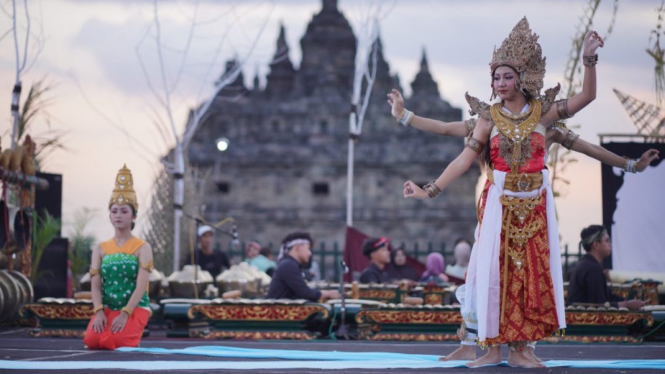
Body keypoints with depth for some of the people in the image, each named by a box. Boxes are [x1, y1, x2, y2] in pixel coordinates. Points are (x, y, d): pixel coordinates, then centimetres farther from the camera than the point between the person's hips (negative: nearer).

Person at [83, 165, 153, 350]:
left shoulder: (142, 248, 0)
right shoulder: (100, 249, 10)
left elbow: (141, 286, -11)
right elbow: (95, 285, 0)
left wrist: (125, 314, -24)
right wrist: (99, 312, -19)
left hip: (135, 308, -2)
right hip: (107, 308, 3)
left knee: (117, 341, -29)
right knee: (92, 340, -26)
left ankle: (132, 335, 6)